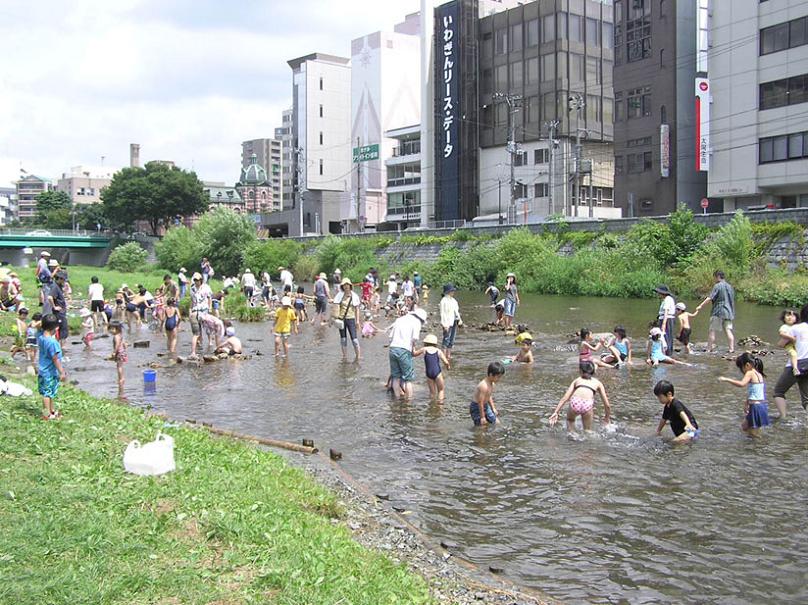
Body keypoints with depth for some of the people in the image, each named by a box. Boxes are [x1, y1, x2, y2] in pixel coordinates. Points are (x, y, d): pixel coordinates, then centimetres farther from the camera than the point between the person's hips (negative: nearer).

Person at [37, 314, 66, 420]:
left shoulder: (41, 337, -3)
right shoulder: (53, 342, -26)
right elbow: (55, 359, -23)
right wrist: (62, 372, -16)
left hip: (43, 370, 8)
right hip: (50, 372, -8)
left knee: (49, 392, 20)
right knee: (48, 393, 3)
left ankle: (52, 410, 34)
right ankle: (47, 414, 13)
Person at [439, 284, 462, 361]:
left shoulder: (453, 300, 14)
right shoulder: (444, 300, -10)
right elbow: (442, 313, -13)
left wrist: (459, 319, 6)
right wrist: (445, 324, -18)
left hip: (454, 322, 8)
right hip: (447, 323, -8)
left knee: (452, 339, 10)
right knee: (447, 338, -9)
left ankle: (449, 355, 17)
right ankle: (444, 355, -7)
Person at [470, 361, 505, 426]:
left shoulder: (492, 383, 0)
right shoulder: (484, 386, -30)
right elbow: (480, 402, -27)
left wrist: (493, 408, 16)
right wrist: (482, 417, -22)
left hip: (485, 406, 10)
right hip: (476, 407, -10)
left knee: (496, 422, 14)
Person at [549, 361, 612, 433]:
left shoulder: (577, 380, 29)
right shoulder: (597, 382, 28)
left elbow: (564, 398, 18)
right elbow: (607, 405, 27)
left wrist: (556, 412, 15)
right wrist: (607, 417, 42)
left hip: (575, 402, 1)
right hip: (587, 405, -1)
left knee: (570, 419, 35)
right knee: (587, 430, 25)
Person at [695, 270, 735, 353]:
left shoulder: (717, 286, -8)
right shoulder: (730, 287, 15)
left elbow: (710, 298, -17)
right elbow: (732, 300, 21)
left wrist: (701, 305, -17)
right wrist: (732, 313, 27)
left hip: (718, 312, -7)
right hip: (728, 312, 7)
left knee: (712, 330, -1)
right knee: (728, 330, 3)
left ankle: (709, 348, 1)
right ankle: (732, 348, -3)